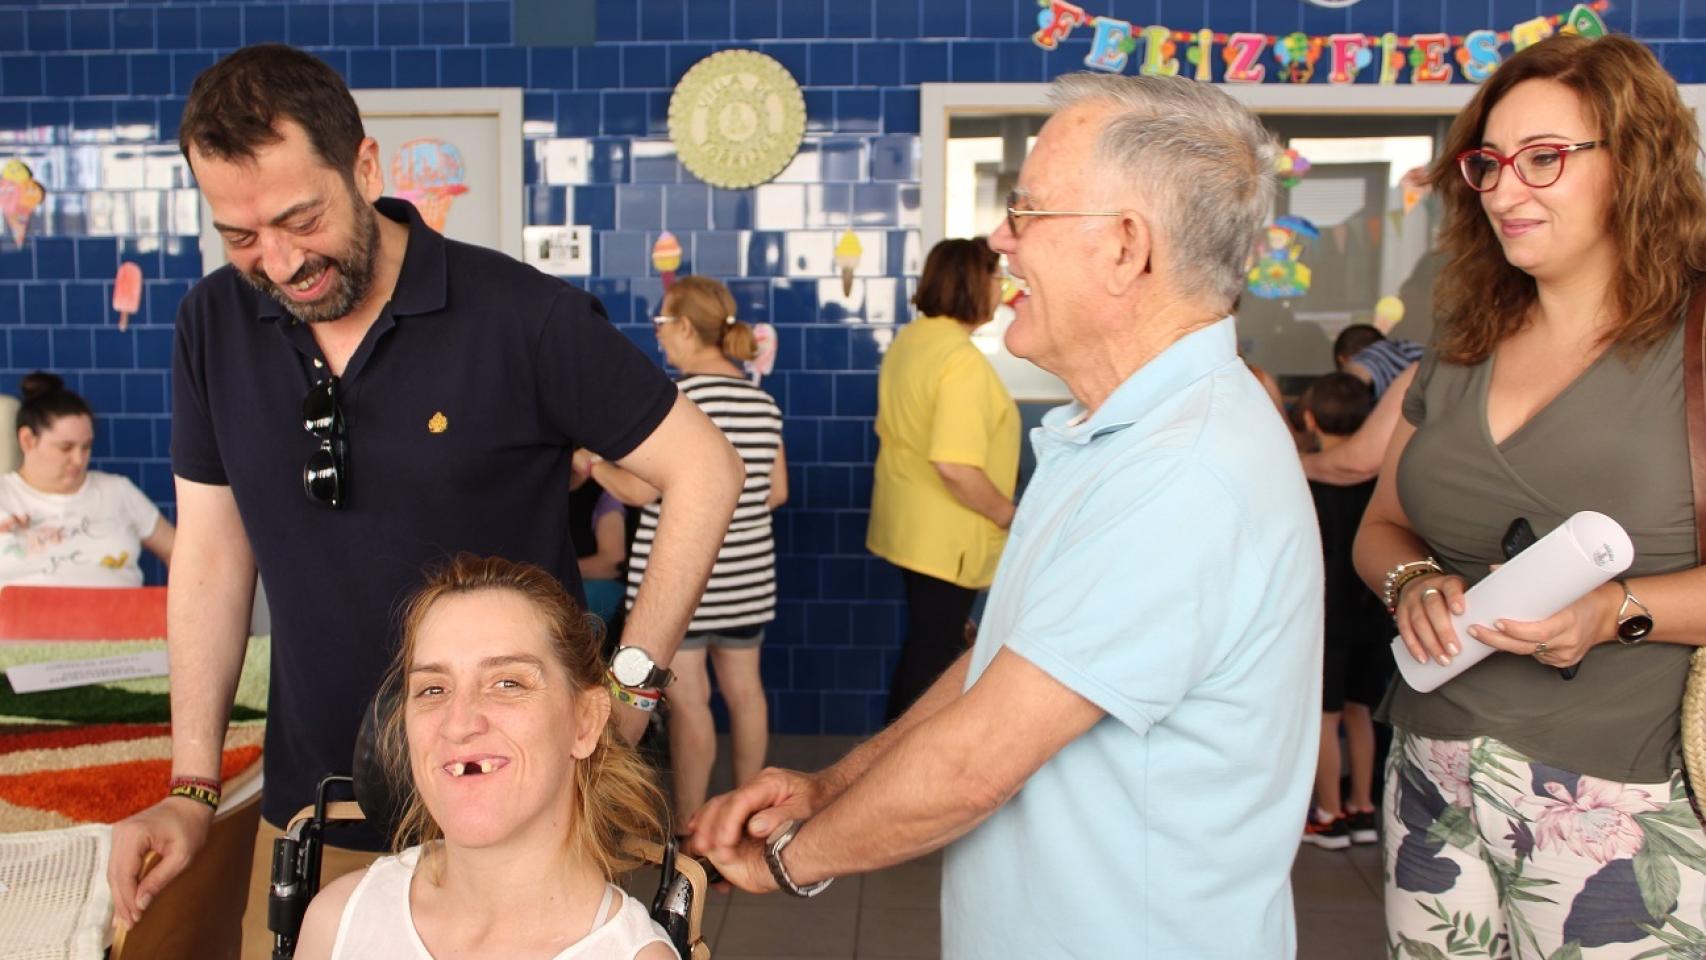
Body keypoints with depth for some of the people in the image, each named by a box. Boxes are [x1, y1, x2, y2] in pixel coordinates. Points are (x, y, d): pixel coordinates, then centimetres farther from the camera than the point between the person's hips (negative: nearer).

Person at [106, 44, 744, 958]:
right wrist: (191, 787, 3)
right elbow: (211, 550, 5)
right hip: (311, 807, 4)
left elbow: (705, 471, -11)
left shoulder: (525, 317, -17)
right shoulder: (214, 323, -3)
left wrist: (632, 678, -15)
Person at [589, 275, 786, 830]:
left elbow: (640, 490, -15)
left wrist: (592, 462, 1)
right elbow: (777, 492, 9)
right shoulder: (761, 400, 6)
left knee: (687, 698, 0)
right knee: (743, 688, 14)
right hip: (747, 574, 7)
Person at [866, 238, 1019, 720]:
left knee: (923, 642, 22)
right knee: (934, 654, 4)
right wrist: (1007, 514, -17)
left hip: (911, 524, 10)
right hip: (946, 537, -10)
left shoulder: (908, 340, 5)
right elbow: (955, 466, -32)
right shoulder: (963, 360, -24)